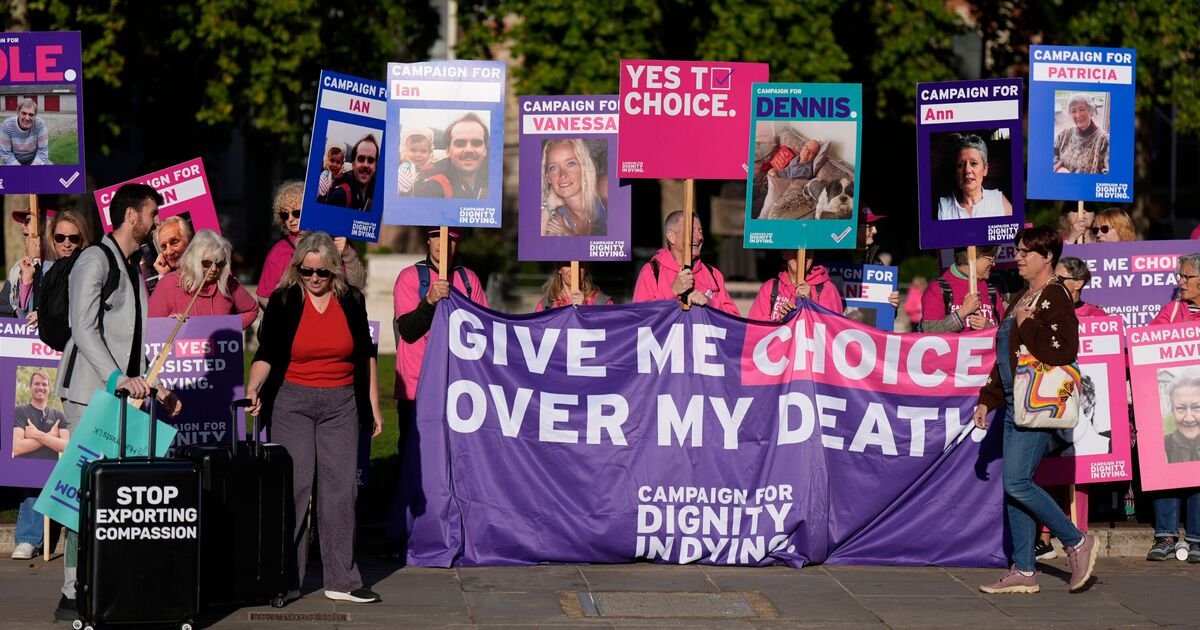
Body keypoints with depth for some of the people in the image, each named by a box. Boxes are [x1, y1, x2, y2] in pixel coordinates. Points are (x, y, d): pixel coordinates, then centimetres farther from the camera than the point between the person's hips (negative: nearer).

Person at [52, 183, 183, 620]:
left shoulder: (134, 270, 21)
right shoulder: (95, 260, -7)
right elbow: (85, 330, -16)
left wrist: (155, 387, 17)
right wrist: (118, 378, -25)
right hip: (90, 393, -9)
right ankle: (72, 597, -9)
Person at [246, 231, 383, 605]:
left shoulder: (351, 301, 4)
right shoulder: (284, 301, -2)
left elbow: (365, 355, 12)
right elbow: (266, 353, -7)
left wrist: (373, 404, 10)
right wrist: (253, 389, -25)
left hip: (341, 404, 2)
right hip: (292, 402, -2)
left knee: (341, 488, -1)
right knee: (294, 487, -6)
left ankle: (341, 580, 4)